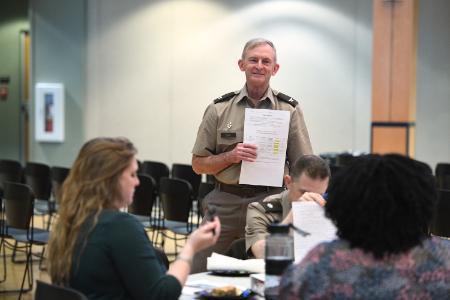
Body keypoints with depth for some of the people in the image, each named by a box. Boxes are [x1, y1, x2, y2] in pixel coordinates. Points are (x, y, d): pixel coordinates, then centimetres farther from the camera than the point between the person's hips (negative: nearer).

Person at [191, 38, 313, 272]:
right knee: (199, 275, 1)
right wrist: (231, 156, -10)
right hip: (224, 203, 1)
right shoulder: (219, 109, 6)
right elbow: (198, 164, 7)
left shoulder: (289, 110, 5)